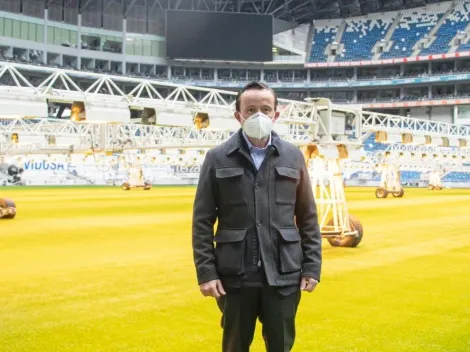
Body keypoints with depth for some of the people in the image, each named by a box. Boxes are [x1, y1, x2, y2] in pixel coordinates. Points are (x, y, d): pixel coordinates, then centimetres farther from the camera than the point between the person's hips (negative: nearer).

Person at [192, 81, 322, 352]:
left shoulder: (293, 157, 5)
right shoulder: (218, 159, 0)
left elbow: (308, 218, 7)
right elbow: (202, 221, 0)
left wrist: (312, 266, 1)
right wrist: (205, 271, -6)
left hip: (283, 275, 1)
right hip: (235, 276, -1)